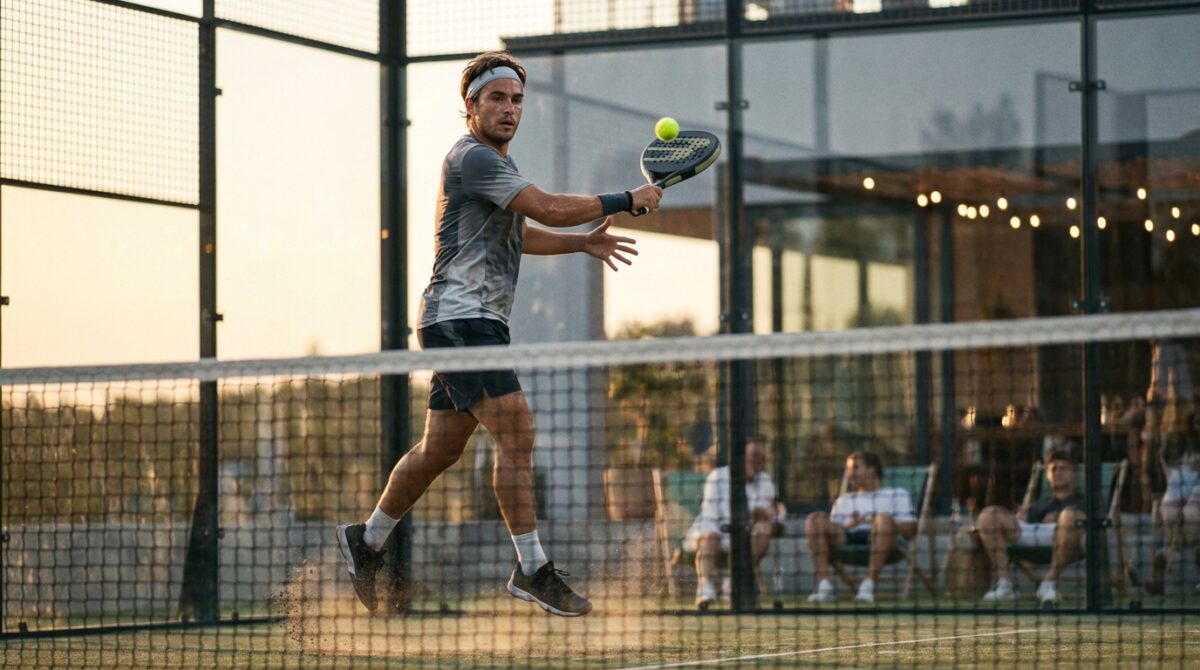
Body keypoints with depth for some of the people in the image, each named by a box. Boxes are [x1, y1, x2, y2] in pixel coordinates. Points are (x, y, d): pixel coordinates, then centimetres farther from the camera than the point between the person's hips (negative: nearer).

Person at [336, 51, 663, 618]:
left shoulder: (496, 163, 20)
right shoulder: (472, 158, -13)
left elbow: (515, 234, 34)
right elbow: (550, 209, -20)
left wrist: (583, 242, 21)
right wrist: (626, 202, -11)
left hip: (478, 325, 11)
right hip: (459, 319, -11)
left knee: (440, 448, 15)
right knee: (516, 430, -18)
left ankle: (366, 541, 29)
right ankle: (532, 570, -18)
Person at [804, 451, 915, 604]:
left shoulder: (898, 495, 26)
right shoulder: (843, 500, 36)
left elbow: (909, 531, 9)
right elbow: (831, 532, 20)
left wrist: (877, 523, -6)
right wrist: (848, 526, -3)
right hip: (846, 538, 3)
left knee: (884, 519, -37)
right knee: (815, 519, -23)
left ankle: (869, 584, -42)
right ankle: (824, 584, -34)